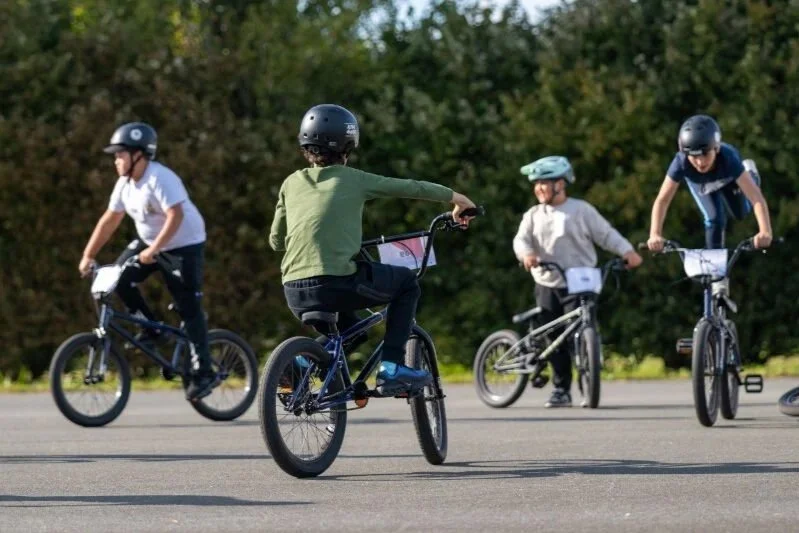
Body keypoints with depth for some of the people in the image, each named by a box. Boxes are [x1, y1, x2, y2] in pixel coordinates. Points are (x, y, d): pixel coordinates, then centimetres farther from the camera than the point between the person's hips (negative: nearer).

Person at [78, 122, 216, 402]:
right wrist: (88, 255, 1)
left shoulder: (159, 179, -25)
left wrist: (153, 250, -41)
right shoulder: (125, 184, 0)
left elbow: (176, 216, -35)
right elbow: (110, 220, 5)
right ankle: (151, 328, 6)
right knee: (119, 279, -10)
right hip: (149, 242, 8)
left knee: (189, 308, -9)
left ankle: (203, 373, -6)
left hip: (184, 245, -8)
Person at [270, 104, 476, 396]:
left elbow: (276, 241, 21)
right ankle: (391, 368, 7)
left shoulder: (292, 183, 14)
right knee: (407, 282, 20)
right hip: (336, 284, -6)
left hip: (296, 295, 6)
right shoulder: (353, 179, 4)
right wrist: (456, 198, 29)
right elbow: (411, 188, 14)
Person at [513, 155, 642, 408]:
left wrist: (627, 251, -16)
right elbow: (521, 239, -4)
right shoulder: (534, 215, 9)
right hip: (547, 285, 4)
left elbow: (605, 234, -1)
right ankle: (561, 389, 14)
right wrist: (526, 254, -27)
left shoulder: (581, 210, -1)